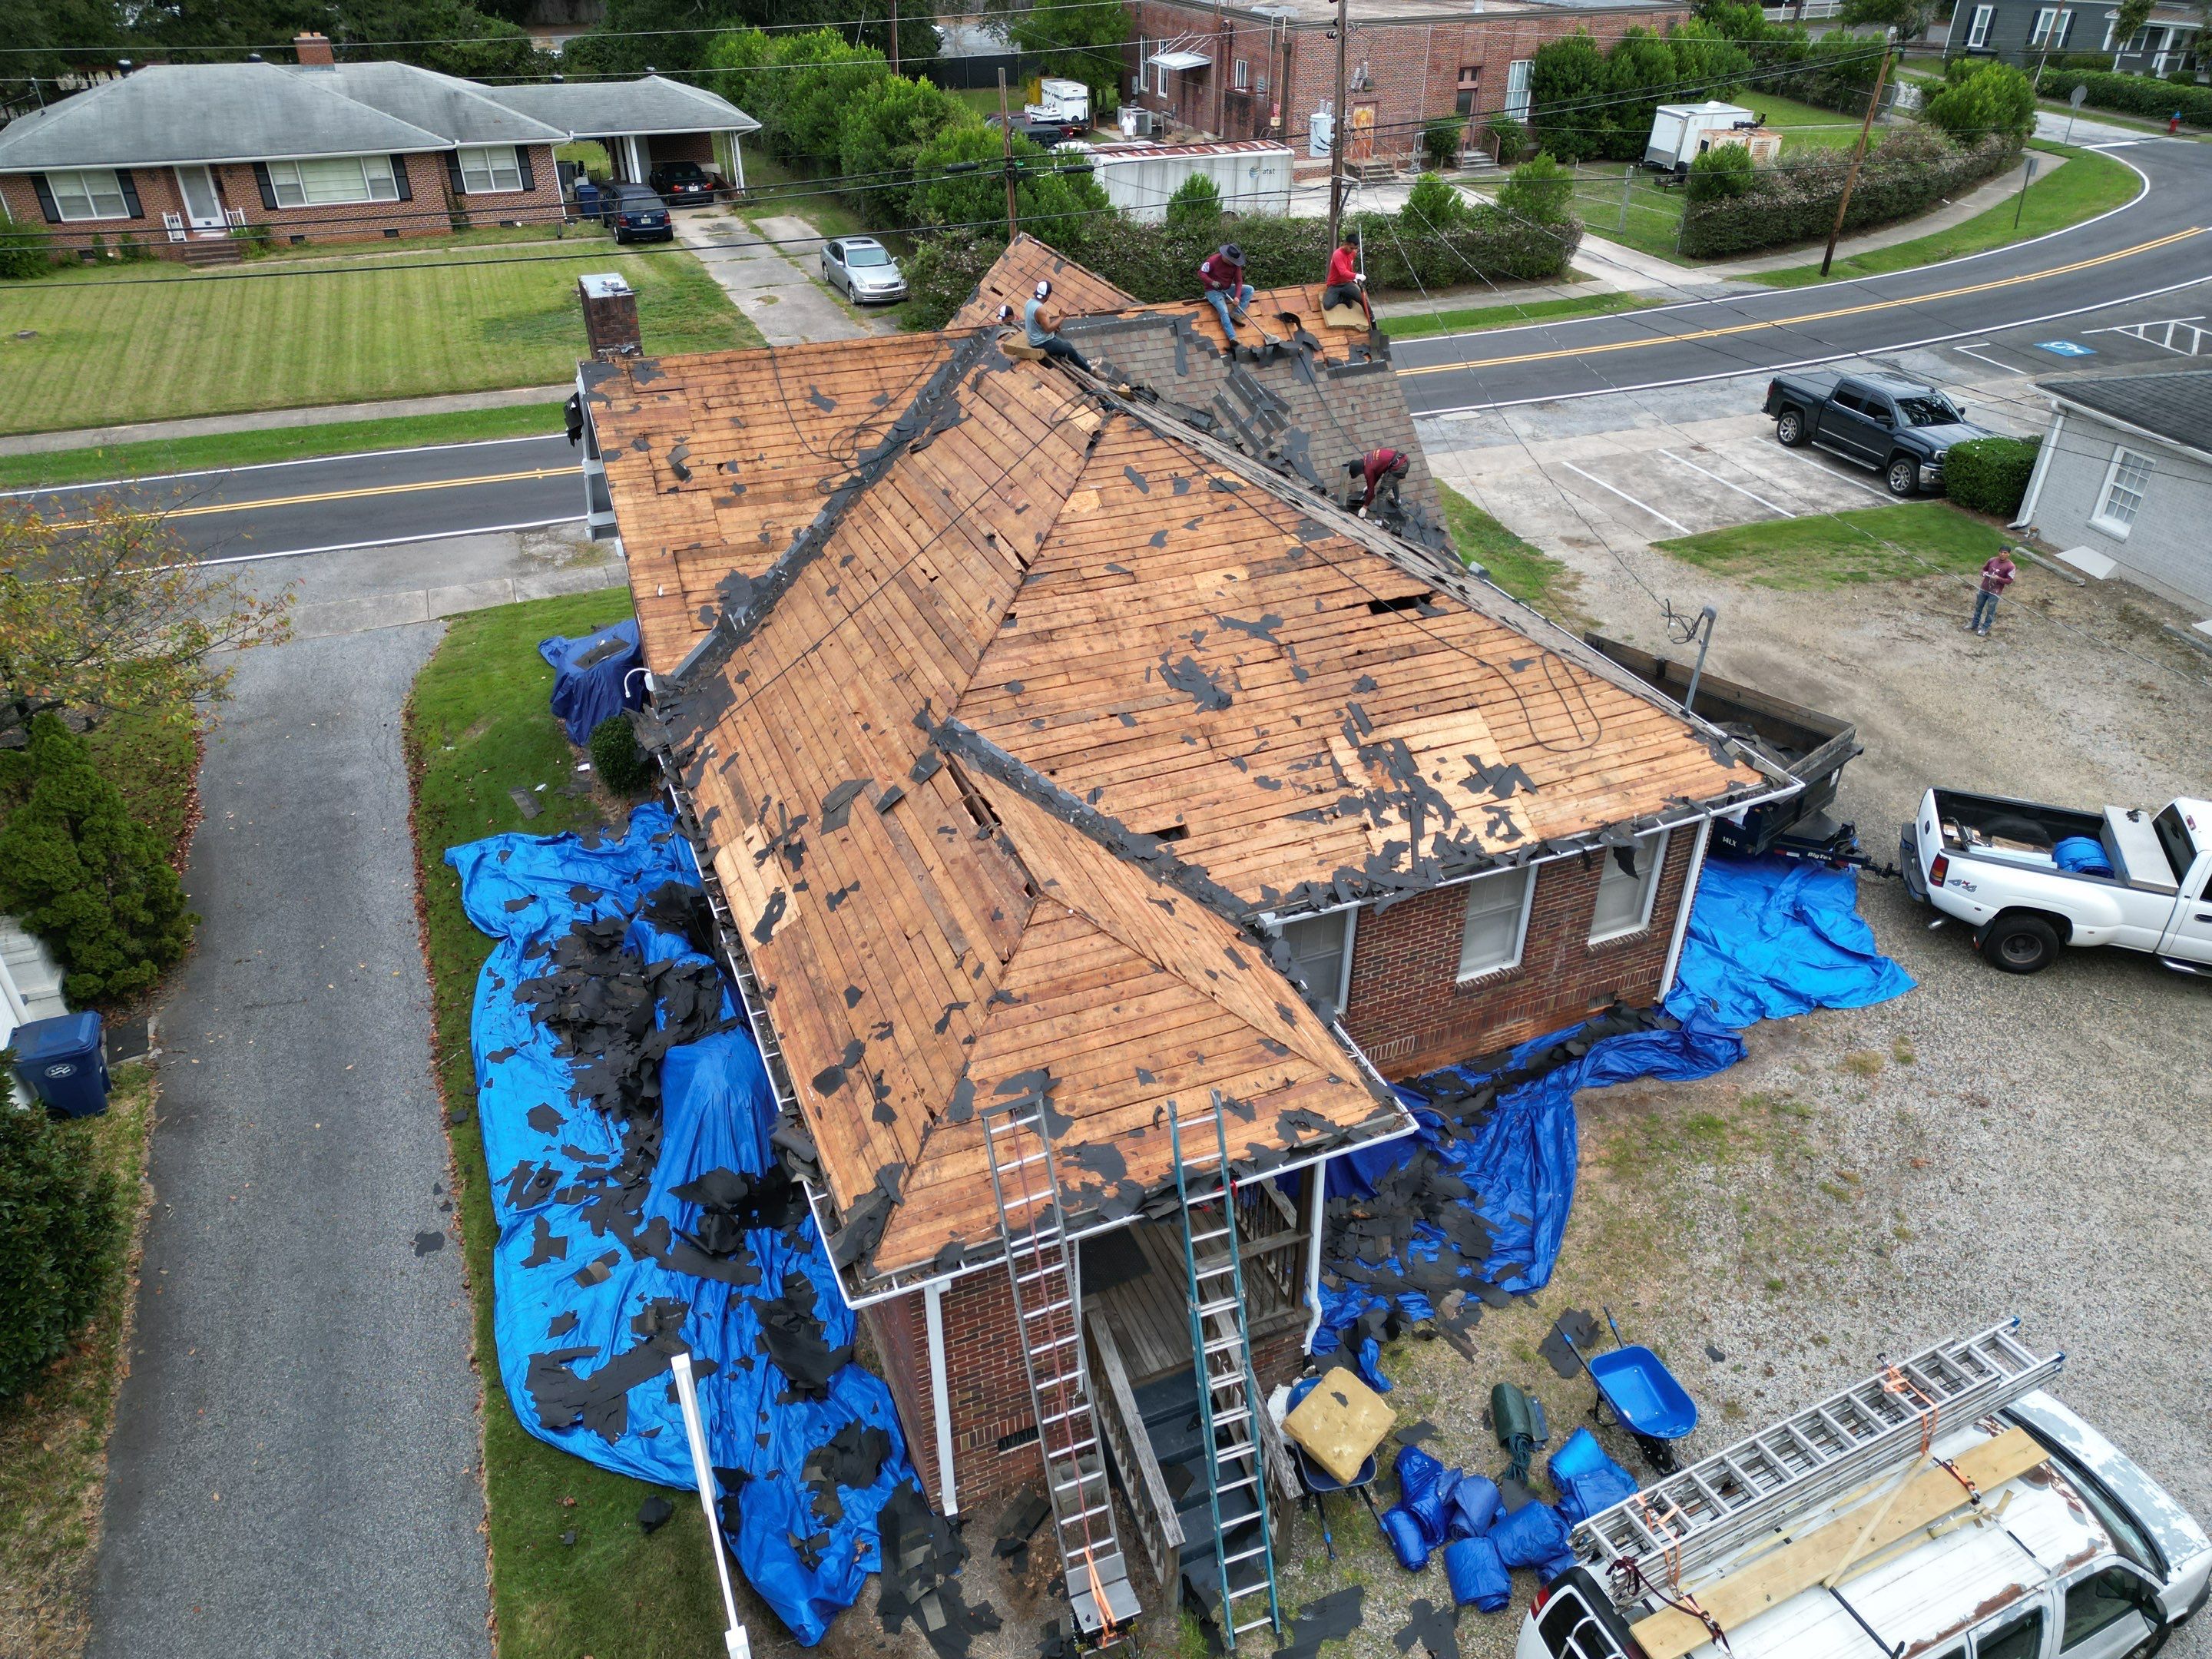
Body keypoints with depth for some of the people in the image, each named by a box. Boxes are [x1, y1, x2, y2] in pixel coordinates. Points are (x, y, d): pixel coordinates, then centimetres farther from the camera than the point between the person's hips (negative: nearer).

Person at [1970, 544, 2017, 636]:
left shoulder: (2011, 566, -15)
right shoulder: (1992, 560, -1)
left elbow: (2009, 581, -13)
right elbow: (1984, 569, 13)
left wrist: (1998, 578, -28)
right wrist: (1984, 573, -10)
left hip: (1995, 592, -5)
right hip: (1984, 588, 5)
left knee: (1990, 611, 5)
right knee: (1978, 607, 17)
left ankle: (1984, 628, 16)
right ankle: (1974, 624, 32)